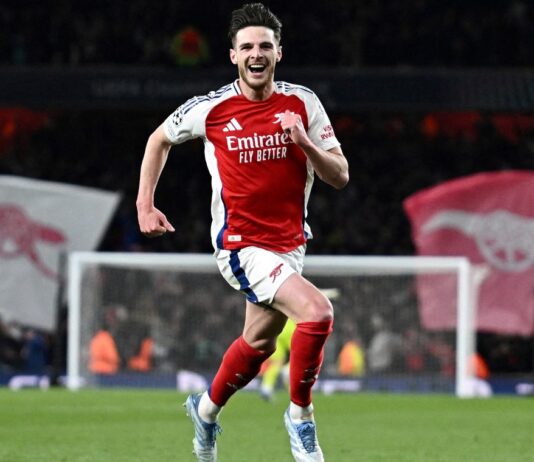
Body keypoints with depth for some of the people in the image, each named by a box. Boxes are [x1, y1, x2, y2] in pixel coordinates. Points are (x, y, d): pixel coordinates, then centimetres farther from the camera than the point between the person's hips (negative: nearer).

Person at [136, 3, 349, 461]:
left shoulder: (303, 103, -5)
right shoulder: (211, 109, -10)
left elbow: (340, 176, -5)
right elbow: (160, 139, 9)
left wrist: (304, 141, -23)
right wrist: (145, 205, 5)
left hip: (290, 243, 5)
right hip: (240, 246, -5)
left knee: (259, 342, 20)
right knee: (317, 312, -25)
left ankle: (207, 409, 48)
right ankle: (300, 414, -6)